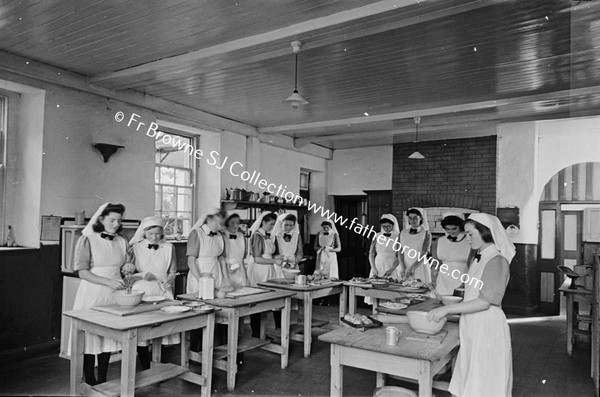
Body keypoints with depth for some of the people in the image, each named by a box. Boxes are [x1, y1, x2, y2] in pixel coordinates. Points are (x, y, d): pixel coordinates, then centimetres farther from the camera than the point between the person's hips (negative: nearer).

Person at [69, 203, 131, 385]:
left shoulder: (122, 242, 8)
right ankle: (90, 383, 16)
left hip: (113, 295, 4)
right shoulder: (87, 240, -6)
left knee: (108, 338, 9)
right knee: (90, 338, 2)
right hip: (92, 294, -4)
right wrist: (108, 281, -22)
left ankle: (102, 381, 23)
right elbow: (82, 272, -12)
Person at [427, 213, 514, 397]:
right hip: (472, 327, 8)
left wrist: (448, 309, -22)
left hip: (487, 327, -8)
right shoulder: (478, 259, 11)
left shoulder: (497, 261, -15)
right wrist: (448, 309, 6)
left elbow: (485, 302, -21)